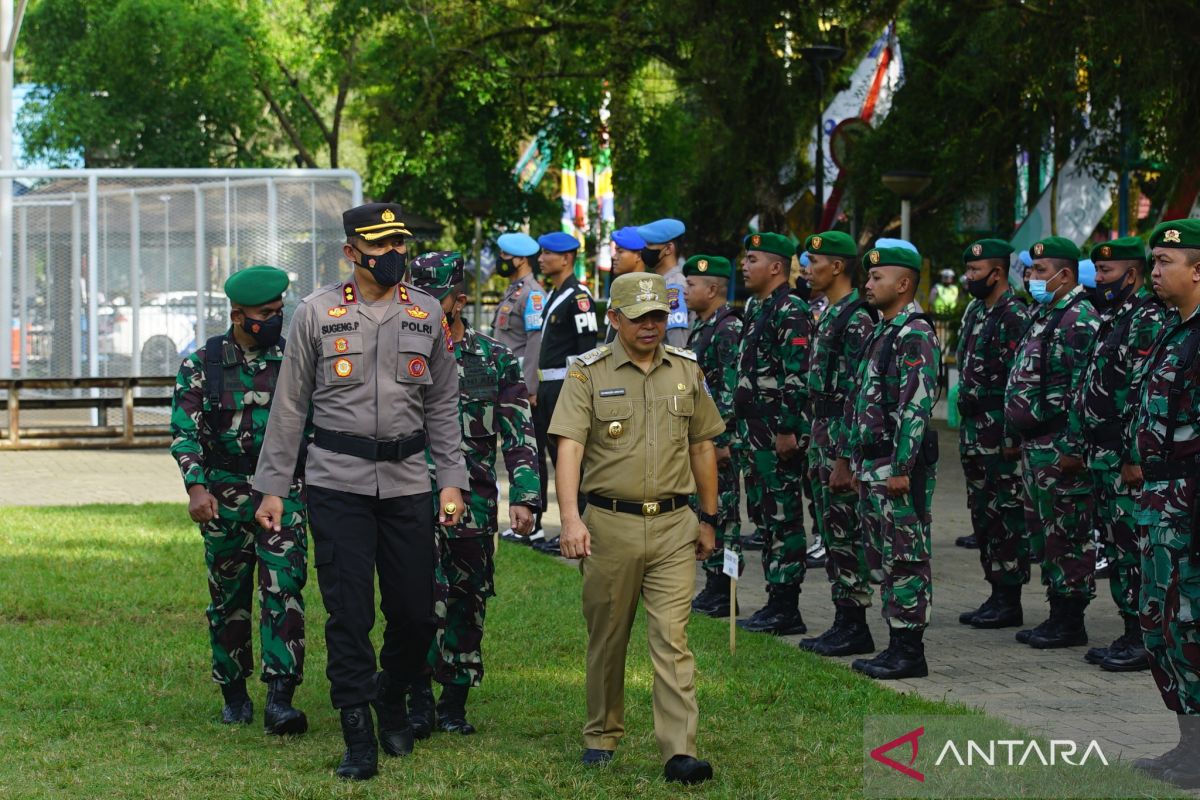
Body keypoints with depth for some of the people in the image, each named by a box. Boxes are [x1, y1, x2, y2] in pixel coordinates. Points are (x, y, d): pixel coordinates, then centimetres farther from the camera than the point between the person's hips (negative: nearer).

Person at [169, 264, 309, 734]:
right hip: (225, 497, 0)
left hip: (283, 494, 0)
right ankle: (234, 695, 23)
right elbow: (184, 431, -5)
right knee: (229, 598, 9)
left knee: (284, 592, -11)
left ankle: (280, 701, -16)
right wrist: (196, 486, -18)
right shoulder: (201, 365, 1)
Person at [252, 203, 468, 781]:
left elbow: (442, 406, 13)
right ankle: (359, 738, 2)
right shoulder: (316, 313, 1)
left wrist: (452, 481, 5)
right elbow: (289, 405, 5)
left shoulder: (427, 315, 8)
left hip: (407, 481, 2)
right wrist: (272, 487, 3)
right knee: (349, 613, -5)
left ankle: (392, 700, 31)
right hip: (337, 479, -2)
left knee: (415, 613, 4)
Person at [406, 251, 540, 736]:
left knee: (466, 606, 8)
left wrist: (524, 498, -6)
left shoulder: (495, 360, 4)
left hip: (473, 507, 1)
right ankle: (418, 702, -10)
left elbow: (520, 436, 4)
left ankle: (454, 704, 20)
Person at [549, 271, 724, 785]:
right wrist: (570, 518, -25)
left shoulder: (687, 371, 9)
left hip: (673, 526, 1)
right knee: (607, 638, 10)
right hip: (609, 524, -1)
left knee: (672, 638, -6)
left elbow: (702, 447, 16)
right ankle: (603, 735, 27)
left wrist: (708, 519, 15)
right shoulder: (589, 373, -3)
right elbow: (570, 446, -13)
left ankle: (679, 752, -12)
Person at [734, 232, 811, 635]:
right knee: (764, 515, 12)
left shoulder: (791, 311, -14)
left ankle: (787, 609, -3)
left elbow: (797, 376, -20)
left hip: (779, 434, -10)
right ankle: (776, 600, 18)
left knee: (783, 518, -6)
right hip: (755, 431, 10)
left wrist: (788, 431, -23)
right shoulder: (755, 308, 18)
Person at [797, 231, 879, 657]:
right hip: (822, 431, 10)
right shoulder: (829, 314, 15)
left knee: (846, 532, -5)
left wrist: (844, 459, -22)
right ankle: (843, 621, 18)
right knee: (830, 530, 12)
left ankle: (855, 628, 1)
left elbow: (858, 394, -21)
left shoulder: (856, 319, -17)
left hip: (842, 435, -10)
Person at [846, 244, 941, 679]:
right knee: (882, 559, 12)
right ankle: (897, 645, 18)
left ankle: (910, 652, -1)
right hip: (874, 464, 10)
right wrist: (860, 463, 20)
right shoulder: (882, 332, 17)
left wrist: (901, 467, -23)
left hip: (900, 465, -10)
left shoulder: (915, 335, -14)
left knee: (906, 559, -5)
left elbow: (917, 406, -20)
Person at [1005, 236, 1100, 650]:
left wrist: (1073, 447, -23)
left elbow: (1085, 390, -21)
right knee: (1043, 534, 14)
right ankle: (1058, 612, 21)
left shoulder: (1081, 319, -15)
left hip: (1059, 446, -10)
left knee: (1068, 536, -4)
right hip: (1035, 444, 10)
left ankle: (1070, 622, 1)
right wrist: (1019, 436, 20)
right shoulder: (1042, 316, 17)